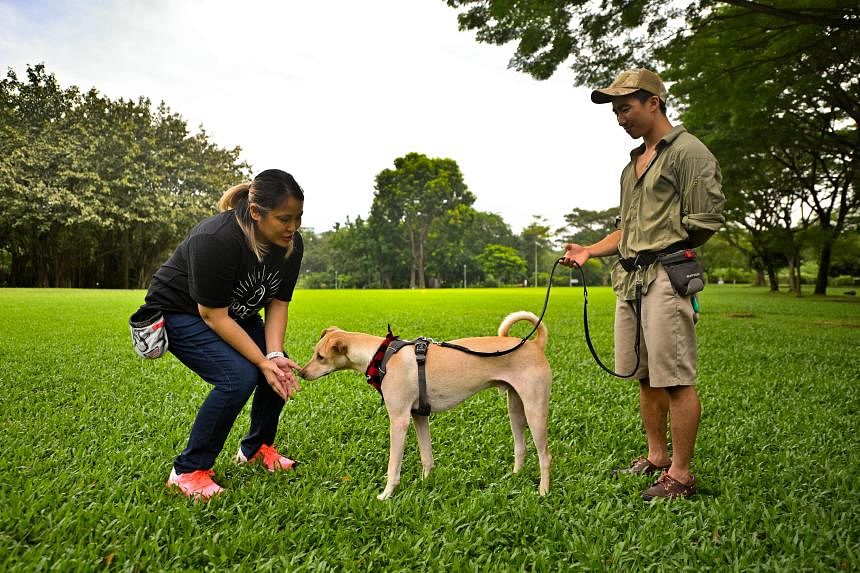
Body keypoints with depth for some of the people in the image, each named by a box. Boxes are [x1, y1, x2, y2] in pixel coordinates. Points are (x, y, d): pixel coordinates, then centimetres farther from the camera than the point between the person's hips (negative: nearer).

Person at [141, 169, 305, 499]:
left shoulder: (291, 243, -16)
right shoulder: (217, 240, -36)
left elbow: (278, 304, -8)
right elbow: (214, 316, -31)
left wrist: (275, 355, -22)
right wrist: (262, 361, -30)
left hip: (237, 314, 7)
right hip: (180, 312, -7)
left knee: (282, 372, -6)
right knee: (237, 378, -25)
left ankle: (257, 449, 18)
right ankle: (188, 471, -8)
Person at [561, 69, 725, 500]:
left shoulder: (688, 151, -4)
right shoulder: (633, 164, 22)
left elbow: (707, 221, -10)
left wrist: (671, 253, -5)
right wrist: (589, 251, 14)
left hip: (666, 277, -9)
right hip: (629, 279, 9)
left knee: (675, 379, -6)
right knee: (645, 376, 14)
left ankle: (680, 474, 4)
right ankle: (656, 457, 26)